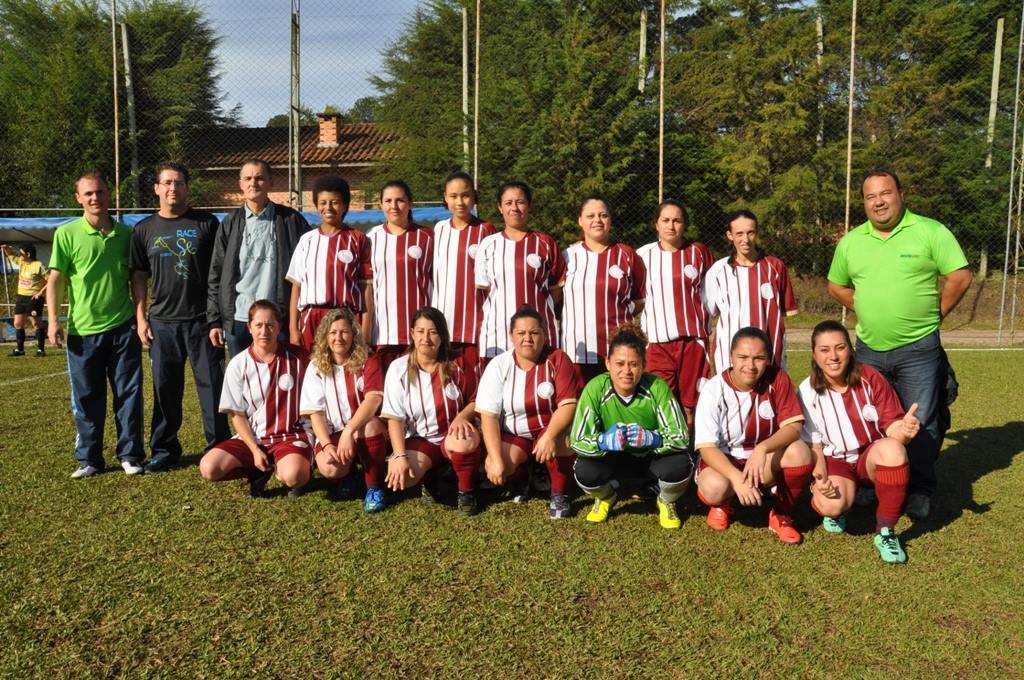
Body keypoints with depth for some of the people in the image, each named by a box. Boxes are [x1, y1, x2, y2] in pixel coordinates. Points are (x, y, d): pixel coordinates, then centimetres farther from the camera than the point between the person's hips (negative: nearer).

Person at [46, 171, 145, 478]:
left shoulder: (125, 233, 5)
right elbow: (55, 280, -2)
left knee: (129, 394, 4)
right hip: (83, 331, -1)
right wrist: (53, 320, -9)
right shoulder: (67, 234, -2)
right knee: (87, 398, 8)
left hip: (123, 328, 1)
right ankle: (88, 459, 20)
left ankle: (130, 455, 16)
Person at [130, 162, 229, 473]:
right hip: (162, 322, 2)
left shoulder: (206, 223, 3)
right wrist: (141, 318, 3)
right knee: (165, 388, 9)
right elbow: (139, 276, 11)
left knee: (212, 386, 1)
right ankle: (164, 449, 20)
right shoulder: (144, 229, 9)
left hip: (202, 319, -2)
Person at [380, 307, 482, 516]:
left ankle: (467, 491, -6)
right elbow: (394, 418, -9)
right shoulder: (399, 368, -7)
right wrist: (399, 455, -21)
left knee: (465, 442, -38)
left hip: (453, 435, 0)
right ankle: (428, 480, 8)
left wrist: (462, 416, -22)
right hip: (419, 440, 1)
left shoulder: (456, 366, -6)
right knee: (398, 475, -31)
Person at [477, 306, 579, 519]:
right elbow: (488, 415, -15)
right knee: (494, 470, -25)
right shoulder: (498, 366, -11)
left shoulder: (558, 359, -13)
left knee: (562, 440, -35)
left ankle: (559, 495, -7)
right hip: (512, 435, 1)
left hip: (550, 429, -1)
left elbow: (569, 404, -21)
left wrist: (549, 436, -38)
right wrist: (496, 458, -25)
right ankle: (520, 479, 13)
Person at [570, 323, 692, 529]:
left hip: (652, 455, 0)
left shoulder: (657, 387, -26)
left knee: (681, 466, -30)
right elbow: (577, 441, -24)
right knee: (584, 471, -28)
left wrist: (652, 438, -47)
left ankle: (666, 502, 8)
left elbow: (681, 437, -26)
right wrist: (604, 441, -46)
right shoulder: (595, 388, -25)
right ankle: (606, 497, 11)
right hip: (613, 457, 1)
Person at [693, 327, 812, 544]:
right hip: (723, 460, -2)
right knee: (714, 487, -35)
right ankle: (723, 504, 6)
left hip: (766, 460, 2)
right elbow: (707, 447, -21)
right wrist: (737, 478, -38)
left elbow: (793, 427, -17)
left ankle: (781, 515, -2)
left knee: (800, 451, -29)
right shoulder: (714, 390, -19)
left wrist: (763, 448, -37)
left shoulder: (777, 378, -13)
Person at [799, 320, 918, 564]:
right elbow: (812, 442, -5)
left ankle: (886, 531, -21)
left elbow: (891, 426, -13)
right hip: (834, 460, 0)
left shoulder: (870, 378, -12)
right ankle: (837, 511, 11)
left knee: (892, 448, -36)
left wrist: (904, 429, -38)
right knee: (831, 506, -32)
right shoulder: (807, 391, -10)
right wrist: (819, 476, -23)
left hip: (872, 456, 1)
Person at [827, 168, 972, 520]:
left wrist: (932, 315, -2)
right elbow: (836, 286, 17)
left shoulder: (930, 232, -8)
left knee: (921, 424, 3)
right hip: (869, 349, 4)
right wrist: (869, 311, 9)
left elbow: (960, 276, -9)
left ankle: (920, 492, 19)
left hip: (918, 349, -4)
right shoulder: (851, 242, 5)